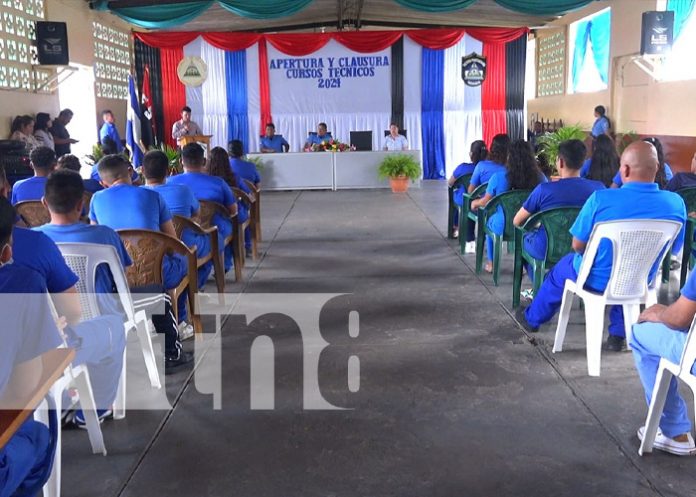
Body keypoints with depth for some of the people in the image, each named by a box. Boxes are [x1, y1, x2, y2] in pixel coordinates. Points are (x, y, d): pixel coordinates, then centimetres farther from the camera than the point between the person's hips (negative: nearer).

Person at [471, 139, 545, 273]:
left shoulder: (498, 177, -17)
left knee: (490, 219, 34)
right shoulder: (540, 178, -12)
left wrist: (475, 203, 21)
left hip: (503, 228, -1)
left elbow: (486, 202, -2)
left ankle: (491, 263, 41)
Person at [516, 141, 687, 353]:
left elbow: (578, 245, -13)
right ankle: (618, 335, 38)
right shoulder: (676, 203, -14)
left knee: (562, 267, 30)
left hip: (597, 280, -3)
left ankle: (532, 318, 51)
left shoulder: (601, 198, -24)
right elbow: (674, 250, 1)